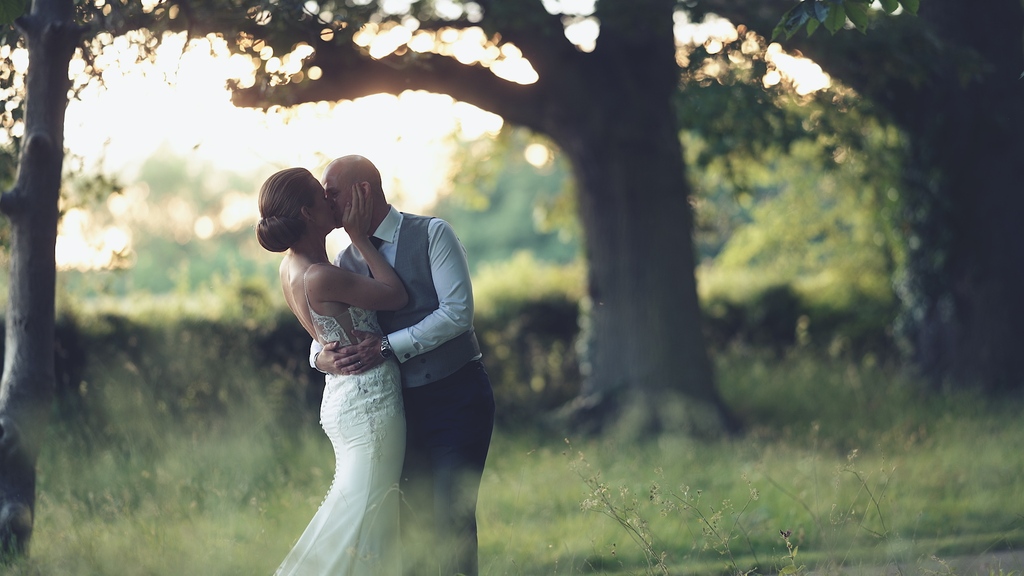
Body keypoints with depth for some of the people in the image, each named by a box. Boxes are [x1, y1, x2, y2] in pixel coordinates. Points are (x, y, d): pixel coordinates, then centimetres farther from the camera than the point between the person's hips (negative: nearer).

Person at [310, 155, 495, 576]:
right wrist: (322, 358, -13)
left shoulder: (432, 234, -6)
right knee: (414, 520, 6)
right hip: (403, 405, 5)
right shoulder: (348, 262, 9)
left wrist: (388, 347, -20)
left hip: (457, 396, -5)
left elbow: (457, 312, -15)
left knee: (451, 518, -12)